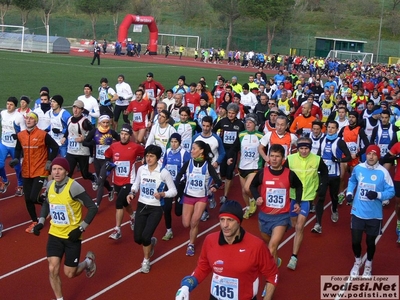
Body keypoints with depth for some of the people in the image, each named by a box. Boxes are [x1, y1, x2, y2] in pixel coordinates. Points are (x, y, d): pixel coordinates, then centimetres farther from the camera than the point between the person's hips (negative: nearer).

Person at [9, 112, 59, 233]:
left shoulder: (43, 134, -12)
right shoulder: (20, 135, 2)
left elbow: (55, 147, -5)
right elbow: (18, 149, 17)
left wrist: (50, 161, -9)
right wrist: (16, 159, -1)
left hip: (40, 171, -5)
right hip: (26, 172, 5)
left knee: (34, 198, -13)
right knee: (28, 199, 8)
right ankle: (34, 222, 26)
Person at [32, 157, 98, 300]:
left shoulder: (74, 187, -21)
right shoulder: (50, 185, -2)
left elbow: (93, 208, -17)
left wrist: (81, 229, -20)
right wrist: (41, 222, 6)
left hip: (72, 236, -4)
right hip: (55, 235, 4)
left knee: (70, 273, 5)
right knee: (53, 270, -5)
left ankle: (88, 261, 37)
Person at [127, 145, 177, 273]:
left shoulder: (164, 173, -15)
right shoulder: (141, 169, -3)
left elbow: (173, 191, -9)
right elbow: (136, 183, 14)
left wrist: (162, 194, -26)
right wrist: (132, 193, -5)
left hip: (156, 209, -4)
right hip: (141, 206, 4)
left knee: (145, 236, -15)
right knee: (137, 238, 4)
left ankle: (146, 261, 14)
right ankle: (151, 242, 42)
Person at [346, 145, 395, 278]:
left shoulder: (383, 172, -14)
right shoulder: (358, 168, -5)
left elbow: (391, 191, -9)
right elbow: (352, 181, 16)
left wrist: (378, 195, -26)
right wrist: (349, 193, -1)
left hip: (374, 214, -2)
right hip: (358, 212, 2)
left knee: (370, 242, 13)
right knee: (355, 240, 7)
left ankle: (368, 265, 40)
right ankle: (357, 262, 37)